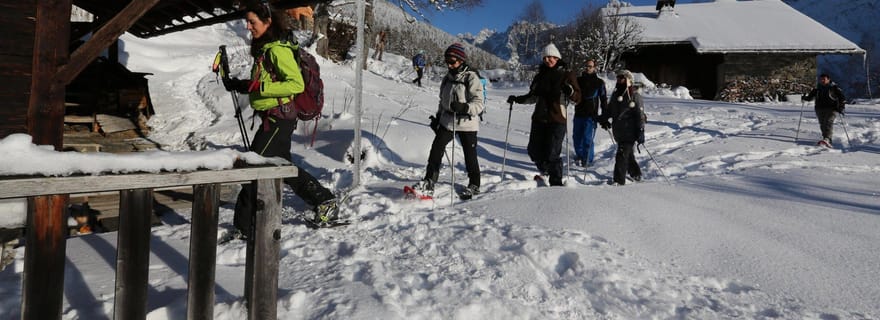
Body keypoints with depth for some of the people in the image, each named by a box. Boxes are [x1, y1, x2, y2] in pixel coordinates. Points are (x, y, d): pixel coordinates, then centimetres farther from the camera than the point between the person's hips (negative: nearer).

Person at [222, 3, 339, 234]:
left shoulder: (277, 49, -15)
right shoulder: (263, 49, 14)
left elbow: (297, 84, -22)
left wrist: (260, 87, -26)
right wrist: (237, 85, 9)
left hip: (278, 118, -10)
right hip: (272, 118, 10)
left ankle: (245, 226, 4)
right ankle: (325, 201, 28)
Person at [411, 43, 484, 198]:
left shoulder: (471, 78, -11)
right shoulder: (448, 78, 11)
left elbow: (479, 104, -18)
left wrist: (463, 107, -35)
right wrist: (437, 117, 20)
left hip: (467, 123, -5)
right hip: (447, 121, 6)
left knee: (470, 155, 3)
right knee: (436, 148, -7)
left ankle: (474, 185, 24)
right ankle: (429, 183, -2)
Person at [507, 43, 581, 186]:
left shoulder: (567, 74, 1)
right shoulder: (541, 75, 15)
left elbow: (577, 98, -6)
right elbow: (533, 96, 25)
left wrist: (569, 91, -26)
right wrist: (517, 99, 13)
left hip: (557, 120, -5)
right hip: (539, 119, 5)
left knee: (552, 154, -9)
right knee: (534, 150, 10)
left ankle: (556, 183, 8)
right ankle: (545, 172, 38)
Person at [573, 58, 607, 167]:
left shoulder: (599, 82, 3)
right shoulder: (579, 80, 10)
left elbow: (603, 99, 4)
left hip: (591, 115, -3)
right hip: (578, 114, 3)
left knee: (587, 139, -6)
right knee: (576, 137, 9)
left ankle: (587, 160, 7)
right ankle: (579, 155, 29)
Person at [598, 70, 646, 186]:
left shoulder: (635, 95, -7)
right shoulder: (616, 94, 15)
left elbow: (640, 114, -10)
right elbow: (609, 109, 27)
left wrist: (641, 131, -15)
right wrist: (603, 118, 12)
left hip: (629, 132, -7)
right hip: (619, 131, 7)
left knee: (622, 154, -12)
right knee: (628, 154, 19)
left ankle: (619, 180, -10)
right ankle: (636, 174, 37)